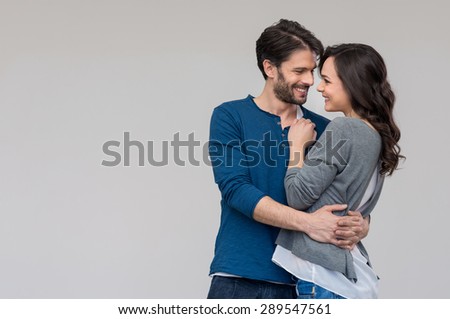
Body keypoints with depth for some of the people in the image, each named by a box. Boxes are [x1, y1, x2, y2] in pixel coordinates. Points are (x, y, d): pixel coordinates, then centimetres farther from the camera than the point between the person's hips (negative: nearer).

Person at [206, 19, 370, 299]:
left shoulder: (323, 129, 8)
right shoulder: (230, 117, 0)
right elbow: (235, 188, -12)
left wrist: (360, 225, -16)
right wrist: (306, 222, -24)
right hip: (239, 279, -3)